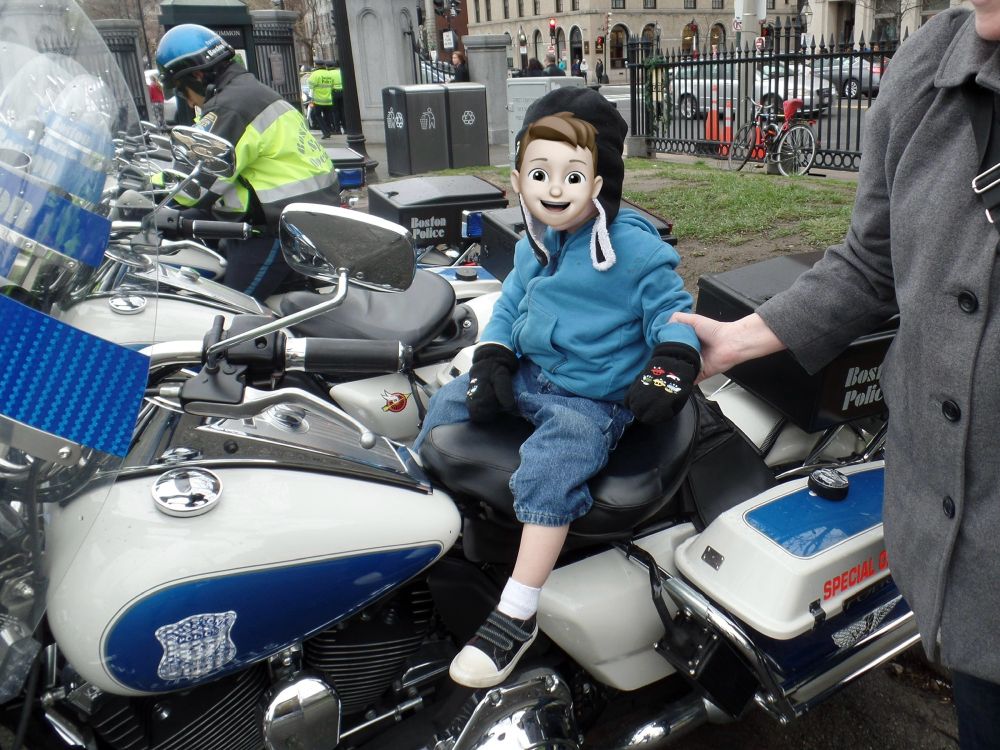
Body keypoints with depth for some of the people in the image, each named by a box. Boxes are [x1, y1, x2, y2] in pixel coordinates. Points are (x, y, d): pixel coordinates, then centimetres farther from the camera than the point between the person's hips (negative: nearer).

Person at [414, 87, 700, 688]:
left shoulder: (633, 246, -14)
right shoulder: (534, 245, 8)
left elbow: (670, 304, -11)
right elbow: (511, 302, 18)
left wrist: (672, 362, -27)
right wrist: (492, 357, 5)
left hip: (594, 396, -8)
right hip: (529, 374, 8)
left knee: (551, 465, -30)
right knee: (448, 403, 11)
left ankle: (517, 615, -21)